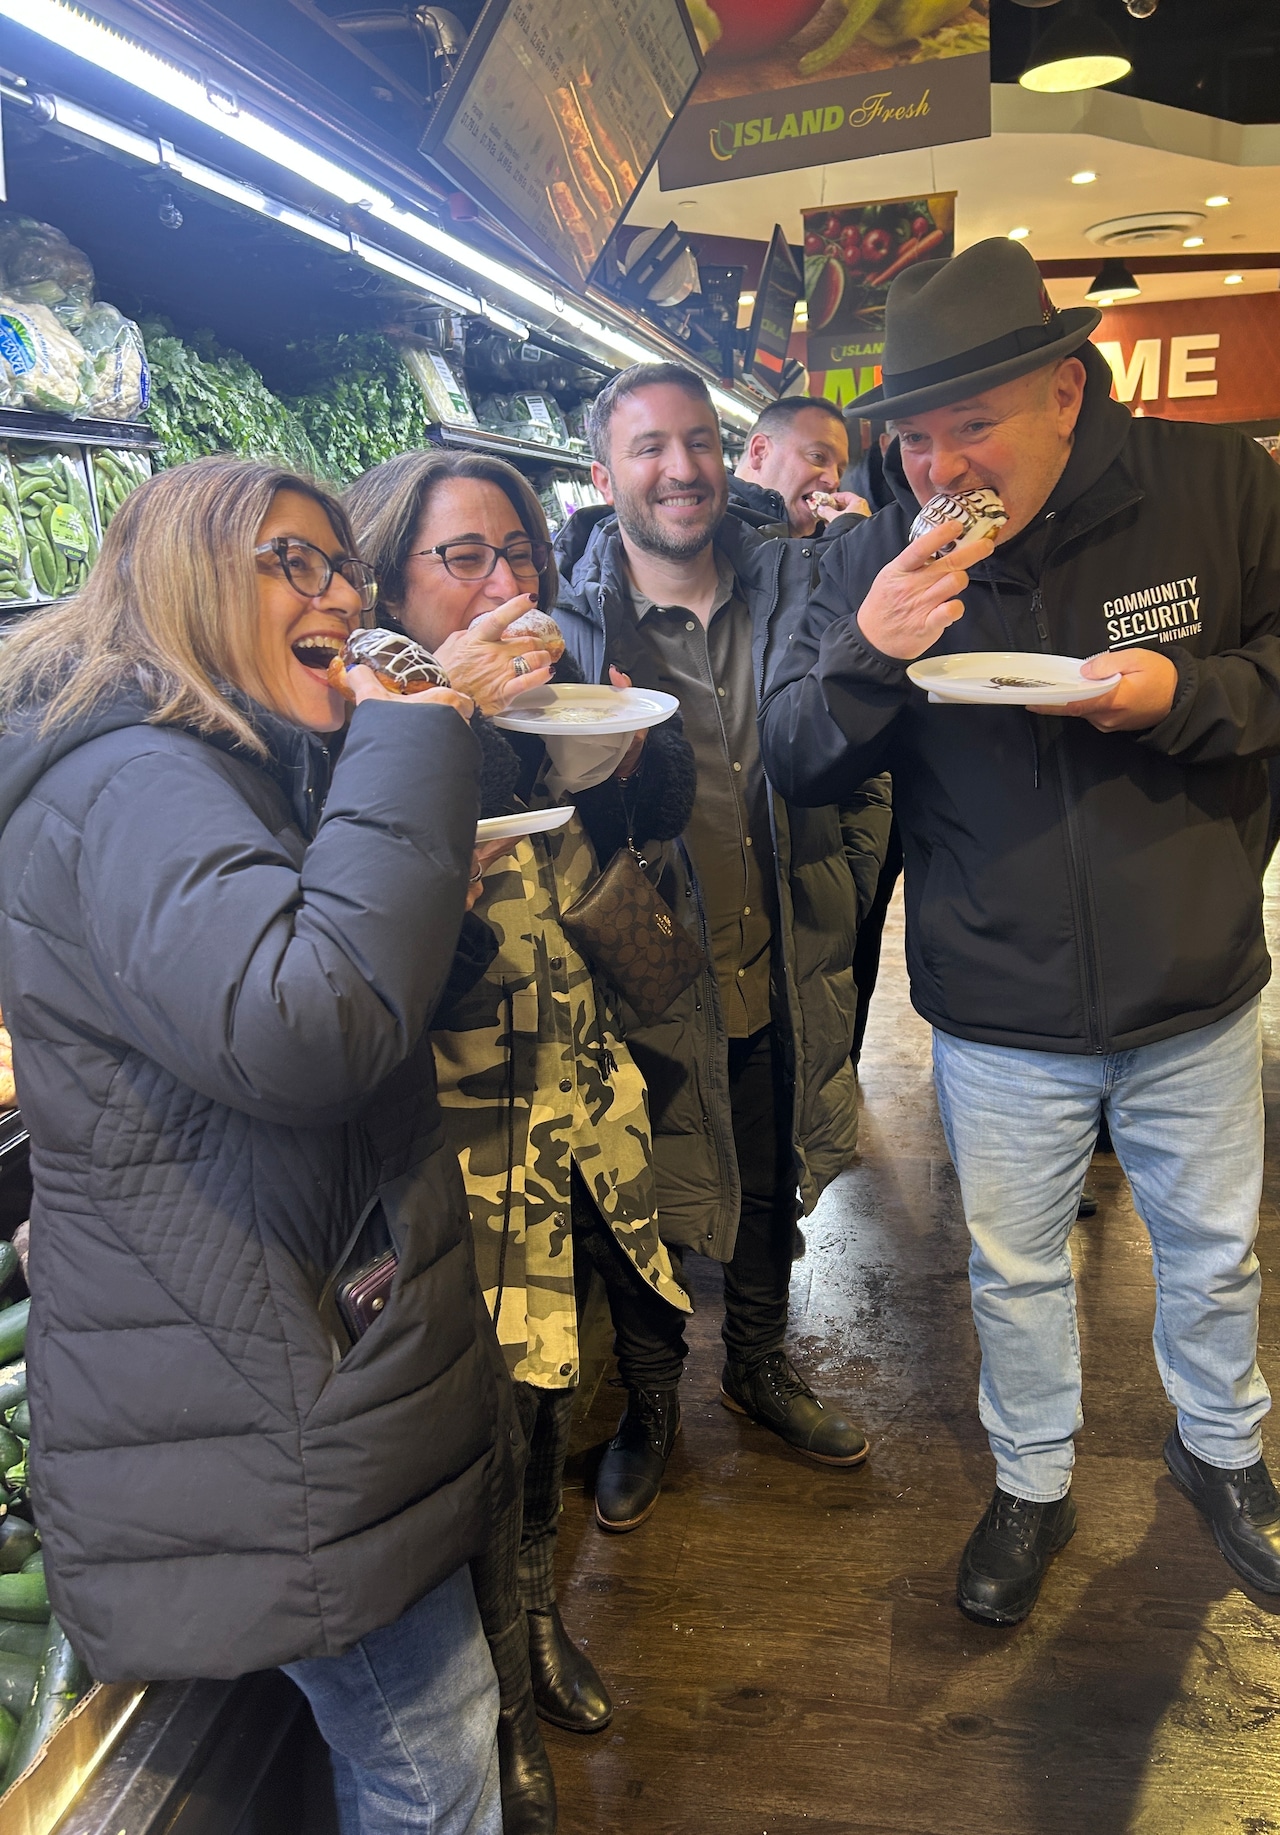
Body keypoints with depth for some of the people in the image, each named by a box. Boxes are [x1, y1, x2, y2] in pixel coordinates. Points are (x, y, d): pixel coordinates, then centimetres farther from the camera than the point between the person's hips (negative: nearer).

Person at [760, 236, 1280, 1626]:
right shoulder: (877, 562, -8)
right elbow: (791, 761, -7)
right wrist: (864, 655, -26)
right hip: (998, 1017, 0)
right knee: (1015, 1272, 17)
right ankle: (1030, 1484, 44)